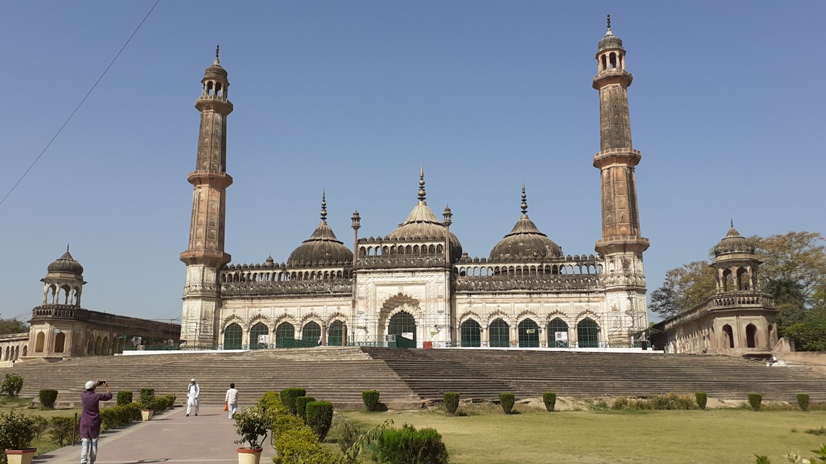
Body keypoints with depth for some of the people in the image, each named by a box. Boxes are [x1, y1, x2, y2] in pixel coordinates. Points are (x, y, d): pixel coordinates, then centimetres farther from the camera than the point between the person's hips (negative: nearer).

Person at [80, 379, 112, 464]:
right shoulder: (96, 396, -12)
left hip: (84, 422, 2)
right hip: (94, 423, -2)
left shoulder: (83, 395, -5)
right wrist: (106, 387, 17)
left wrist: (95, 384, 29)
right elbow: (109, 396, 2)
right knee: (94, 442, 8)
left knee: (85, 442, -1)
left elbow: (86, 391, 21)